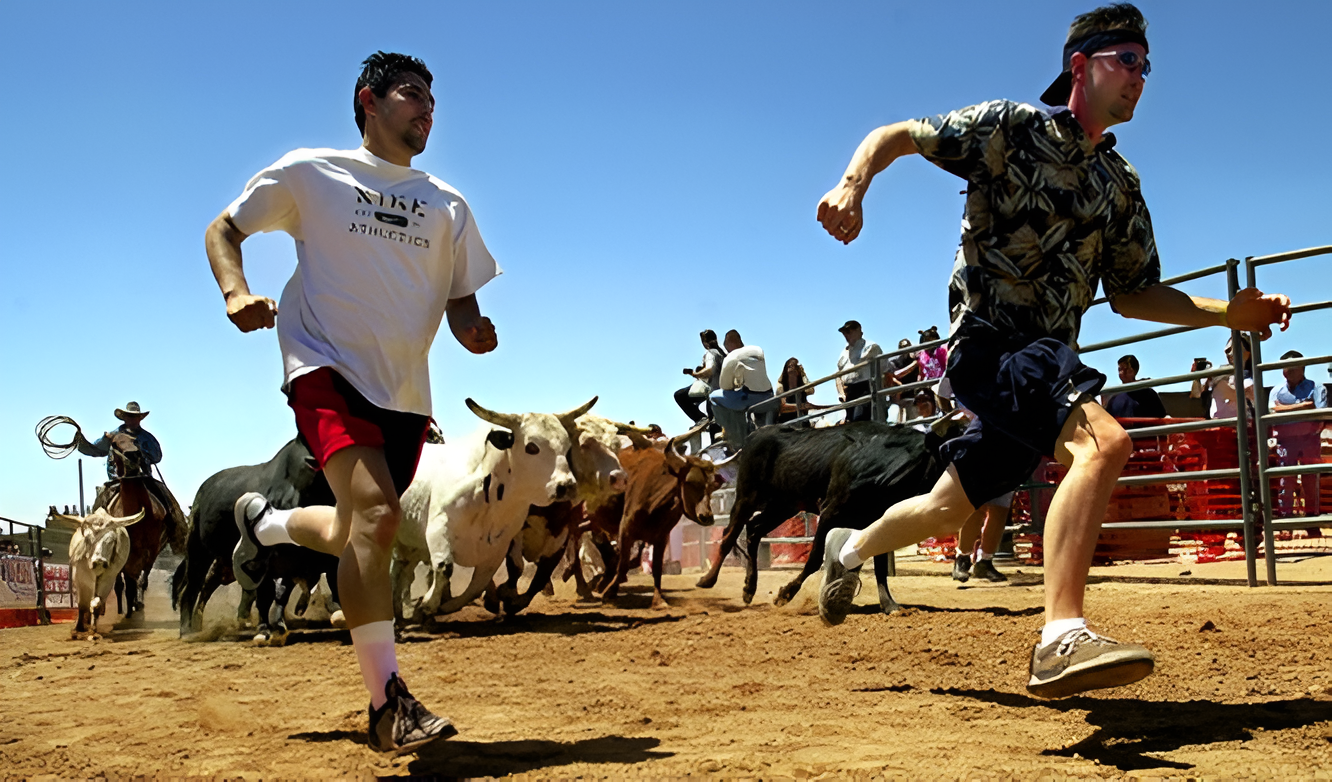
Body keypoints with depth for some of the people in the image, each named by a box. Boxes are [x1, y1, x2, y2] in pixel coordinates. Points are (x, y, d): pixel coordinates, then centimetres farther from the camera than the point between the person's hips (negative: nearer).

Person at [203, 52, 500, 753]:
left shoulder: (448, 205, 14)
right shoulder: (310, 172, 4)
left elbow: (461, 300, 15)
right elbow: (223, 230, 9)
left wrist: (474, 330, -10)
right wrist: (236, 291, -12)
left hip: (405, 391, 5)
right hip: (327, 368, -5)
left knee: (356, 535, 10)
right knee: (375, 512, -26)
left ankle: (264, 523, 45)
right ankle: (388, 702, -21)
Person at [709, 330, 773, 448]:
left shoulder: (730, 358, -4)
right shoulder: (758, 350, 13)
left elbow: (725, 386, 2)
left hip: (750, 396, -7)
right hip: (768, 396, 7)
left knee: (714, 397, 7)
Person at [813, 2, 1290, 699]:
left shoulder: (1121, 184, 18)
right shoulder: (1012, 127, 0)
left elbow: (1131, 294, 19)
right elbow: (896, 135, -2)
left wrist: (1228, 313, 5)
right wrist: (852, 187, -24)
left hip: (1048, 357, 8)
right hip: (989, 335, -7)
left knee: (950, 509, 15)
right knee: (1101, 441, -32)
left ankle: (852, 549, 43)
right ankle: (1062, 641, -37)